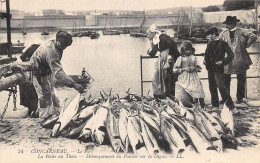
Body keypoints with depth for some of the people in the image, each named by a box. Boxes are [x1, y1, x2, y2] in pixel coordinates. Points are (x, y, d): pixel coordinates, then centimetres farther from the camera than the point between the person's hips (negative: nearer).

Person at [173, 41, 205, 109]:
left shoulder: (194, 58, 13)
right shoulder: (180, 58, 5)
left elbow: (199, 68, 14)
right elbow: (175, 70, 0)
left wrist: (194, 68, -7)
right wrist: (184, 69, -11)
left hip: (194, 79, 2)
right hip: (184, 80, -2)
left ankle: (203, 108, -8)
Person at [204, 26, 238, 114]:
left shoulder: (222, 43, -8)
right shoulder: (209, 44, 11)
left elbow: (231, 55, -11)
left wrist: (223, 61, -17)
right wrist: (205, 60, 8)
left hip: (218, 69, -7)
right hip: (210, 69, 7)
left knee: (222, 87, -10)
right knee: (212, 88, 10)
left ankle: (231, 107, -3)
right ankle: (215, 106, 21)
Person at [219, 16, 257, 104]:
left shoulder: (241, 32, -2)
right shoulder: (223, 34, 6)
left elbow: (253, 36, -8)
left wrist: (246, 45, -6)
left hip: (240, 59, -2)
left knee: (241, 79, 5)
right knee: (226, 80, 2)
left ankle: (239, 98, 17)